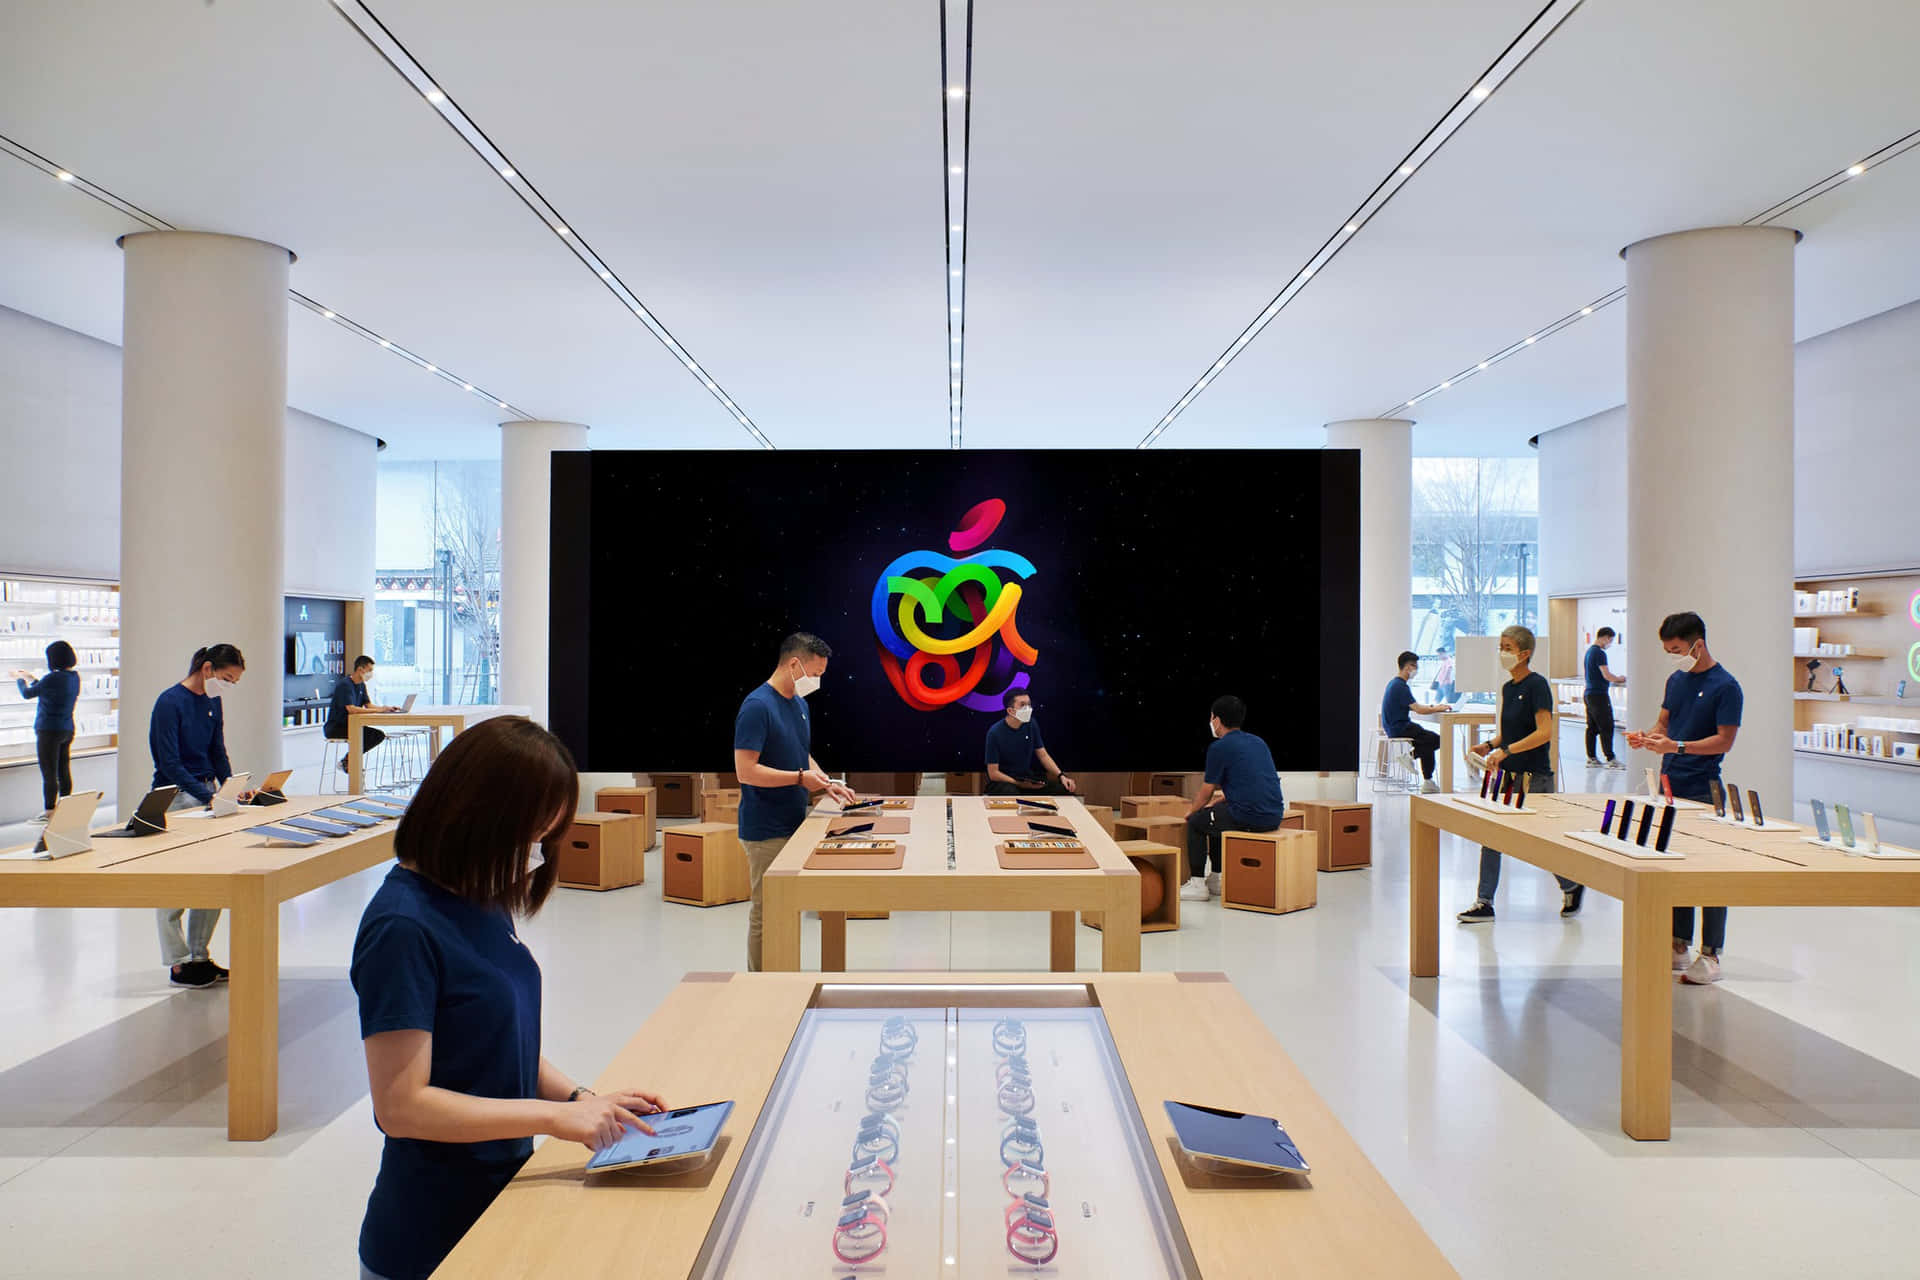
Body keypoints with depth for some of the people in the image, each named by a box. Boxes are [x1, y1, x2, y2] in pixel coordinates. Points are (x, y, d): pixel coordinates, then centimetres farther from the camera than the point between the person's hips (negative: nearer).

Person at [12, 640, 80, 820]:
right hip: (67, 730, 8)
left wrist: (19, 679, 15)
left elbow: (27, 694, -4)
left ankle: (49, 813, 0)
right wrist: (32, 679, 30)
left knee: (49, 775, -3)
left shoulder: (53, 678, -18)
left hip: (49, 731, -8)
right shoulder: (74, 677, 5)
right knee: (64, 772, 12)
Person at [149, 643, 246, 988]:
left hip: (206, 794, 8)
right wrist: (209, 797, -24)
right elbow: (170, 764, -18)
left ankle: (199, 957, 19)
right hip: (174, 799, -7)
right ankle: (179, 964, 9)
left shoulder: (213, 701, 8)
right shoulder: (170, 702, -14)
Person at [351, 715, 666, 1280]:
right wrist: (555, 1114, -23)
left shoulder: (483, 900, 1)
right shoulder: (403, 927, -23)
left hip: (504, 1193, 7)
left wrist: (580, 1097, -2)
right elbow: (401, 1105, -23)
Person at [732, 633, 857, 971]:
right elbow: (746, 770, -23)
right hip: (767, 832, -9)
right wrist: (801, 778, -21)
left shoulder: (799, 704, 11)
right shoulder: (757, 706, -18)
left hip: (794, 825, 9)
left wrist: (826, 782, 6)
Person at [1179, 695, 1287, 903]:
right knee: (1217, 815, 30)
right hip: (1274, 816, 8)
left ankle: (1197, 884, 12)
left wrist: (1191, 811, 22)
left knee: (1196, 822, 13)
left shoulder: (1219, 747, -4)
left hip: (1249, 817, -8)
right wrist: (1218, 801, 33)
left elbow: (1207, 792, 3)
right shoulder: (1258, 742, 19)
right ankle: (1217, 879, 34)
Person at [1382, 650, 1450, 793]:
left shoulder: (1394, 683, 13)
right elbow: (1418, 710, -23)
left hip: (1393, 727, 10)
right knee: (1436, 740, -9)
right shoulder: (1400, 686, -19)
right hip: (1400, 729, -10)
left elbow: (1412, 706, 23)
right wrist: (1438, 708, -9)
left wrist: (1432, 706, 13)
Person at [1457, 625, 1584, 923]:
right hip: (1508, 773, 8)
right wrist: (1490, 745, 4)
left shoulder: (1537, 685, -13)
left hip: (1534, 776, -8)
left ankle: (1572, 886, 30)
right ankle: (1484, 903, 7)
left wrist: (1505, 750, -25)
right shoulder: (1507, 687, 12)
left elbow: (1544, 732, -21)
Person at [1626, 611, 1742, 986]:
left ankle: (1711, 955, 5)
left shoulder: (1725, 687, -10)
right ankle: (1678, 945, 22)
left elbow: (1724, 741, -14)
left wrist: (1676, 746, -24)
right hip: (1670, 785, 7)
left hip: (1702, 793, -7)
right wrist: (1646, 737, -2)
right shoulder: (1676, 680, 12)